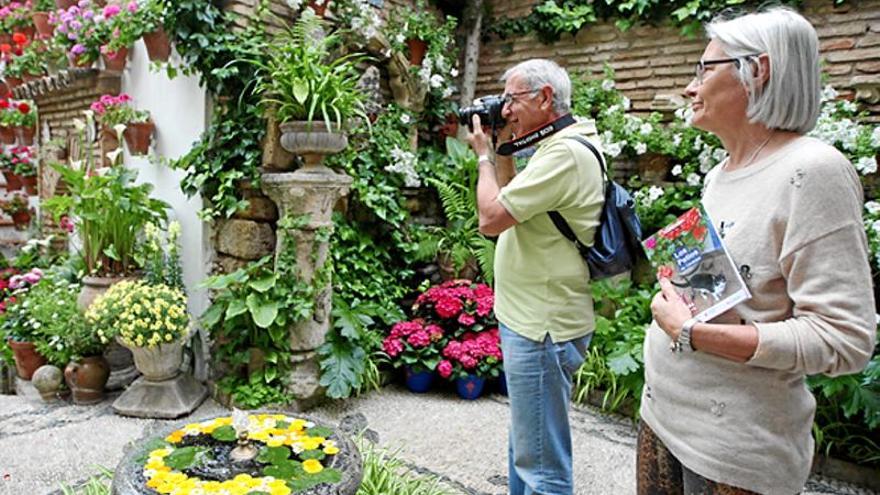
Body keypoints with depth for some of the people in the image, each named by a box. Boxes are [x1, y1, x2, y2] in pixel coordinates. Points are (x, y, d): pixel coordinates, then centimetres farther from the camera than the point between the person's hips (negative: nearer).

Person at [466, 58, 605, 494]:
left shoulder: (566, 153, -20)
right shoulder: (557, 146, 13)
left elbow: (491, 218, -22)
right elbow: (514, 205, 19)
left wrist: (484, 156, -6)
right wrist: (502, 151, 9)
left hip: (542, 328, -11)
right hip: (529, 319, 11)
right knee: (525, 446, 25)